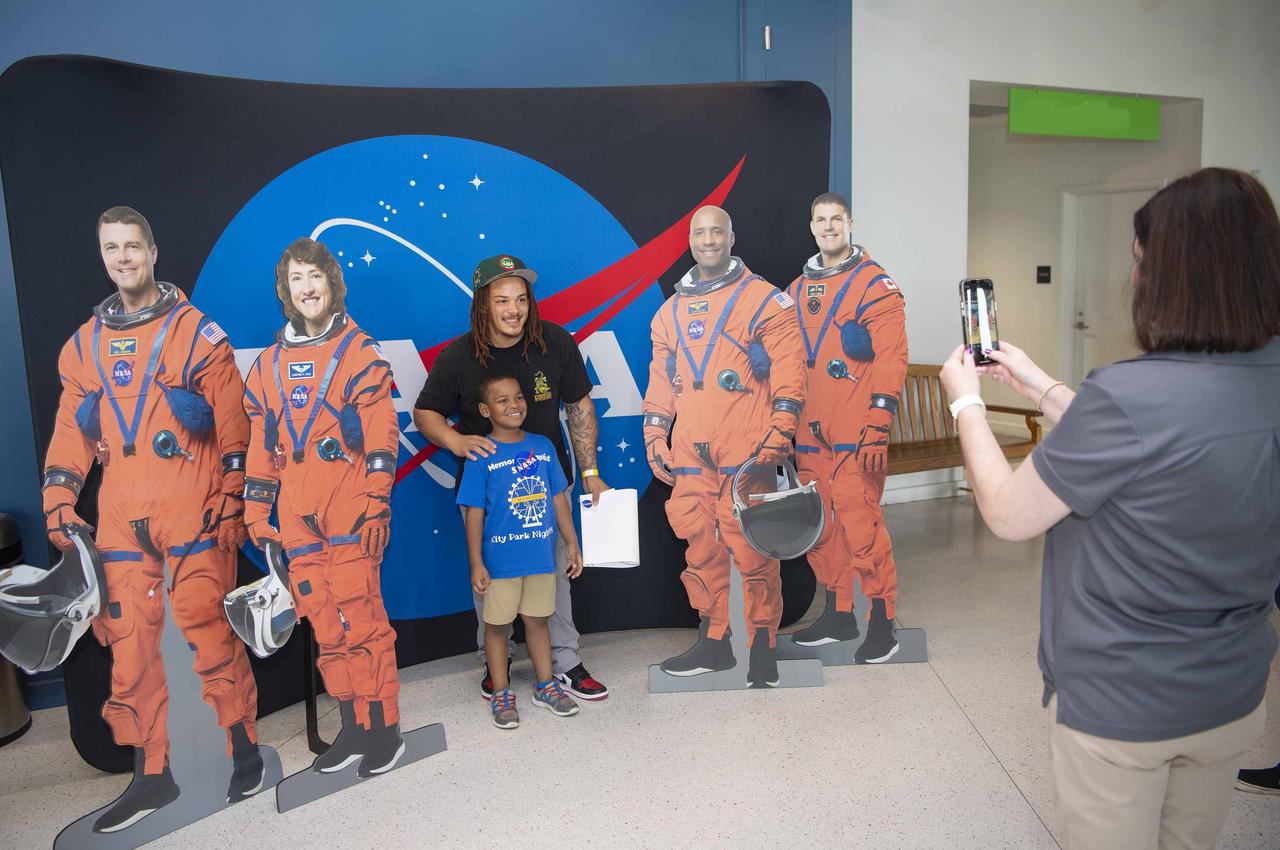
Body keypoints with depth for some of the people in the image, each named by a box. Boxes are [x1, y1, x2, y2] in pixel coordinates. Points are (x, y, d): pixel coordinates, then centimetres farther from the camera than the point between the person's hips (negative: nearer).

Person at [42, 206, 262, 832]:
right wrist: (58, 497, 8)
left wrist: (231, 499, -5)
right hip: (120, 518, 5)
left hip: (192, 510, -4)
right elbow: (71, 430, 17)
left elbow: (232, 424, -1)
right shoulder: (84, 344, 15)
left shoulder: (196, 332, 1)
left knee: (208, 629, -5)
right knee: (128, 639, 5)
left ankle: (244, 747, 14)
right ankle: (150, 773, 18)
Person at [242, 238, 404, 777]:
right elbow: (261, 443, 19)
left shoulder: (359, 352, 2)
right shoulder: (270, 364, 17)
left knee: (361, 618, -6)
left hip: (350, 509, -5)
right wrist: (256, 510, 13)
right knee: (325, 625, 8)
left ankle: (384, 728, 6)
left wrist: (376, 502, -13)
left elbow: (381, 434, -5)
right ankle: (354, 726, 19)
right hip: (298, 515, 5)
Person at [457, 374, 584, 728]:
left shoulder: (543, 446, 2)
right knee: (497, 624, 11)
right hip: (500, 559, -3)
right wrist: (476, 563, -10)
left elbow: (558, 498, 8)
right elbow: (474, 512, -9)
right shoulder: (481, 456, -10)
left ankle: (545, 685, 32)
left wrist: (571, 543, 9)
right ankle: (501, 692, 26)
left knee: (537, 620, 17)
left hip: (541, 556, 4)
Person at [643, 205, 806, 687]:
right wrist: (654, 437, 13)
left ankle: (763, 646, 12)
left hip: (746, 453, -5)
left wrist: (779, 433, -12)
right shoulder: (670, 311, 18)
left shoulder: (764, 300, 2)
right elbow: (660, 381, 21)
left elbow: (788, 371, -4)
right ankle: (713, 642, 21)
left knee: (752, 550, -3)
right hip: (690, 457, 5)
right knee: (700, 551, 8)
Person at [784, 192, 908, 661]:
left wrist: (877, 426, -17)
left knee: (860, 521, -7)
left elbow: (891, 358, -10)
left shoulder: (875, 284, -2)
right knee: (818, 524, 10)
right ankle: (838, 614, 25)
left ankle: (882, 621, 8)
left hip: (855, 433, -6)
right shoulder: (798, 290, 16)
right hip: (810, 432, 6)